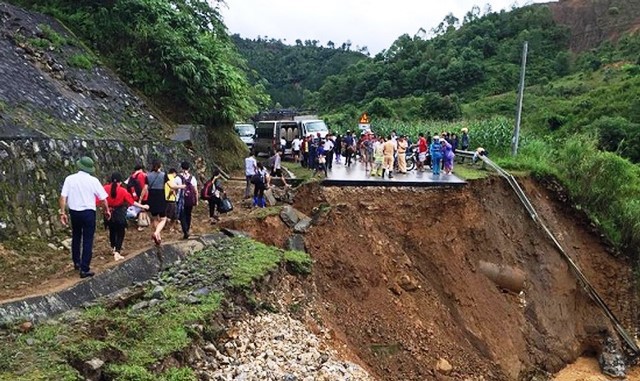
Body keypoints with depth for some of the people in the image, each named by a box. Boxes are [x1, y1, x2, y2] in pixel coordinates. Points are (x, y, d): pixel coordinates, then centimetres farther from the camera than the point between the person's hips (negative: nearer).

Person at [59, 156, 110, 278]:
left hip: (74, 212, 3)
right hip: (88, 212, -3)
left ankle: (76, 262, 37)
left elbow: (63, 197, -8)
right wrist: (107, 211, 11)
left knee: (76, 237, 23)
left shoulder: (70, 179, -3)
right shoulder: (93, 180, -7)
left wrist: (63, 212, -2)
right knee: (88, 240, 3)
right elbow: (103, 198, -4)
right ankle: (85, 269, 3)